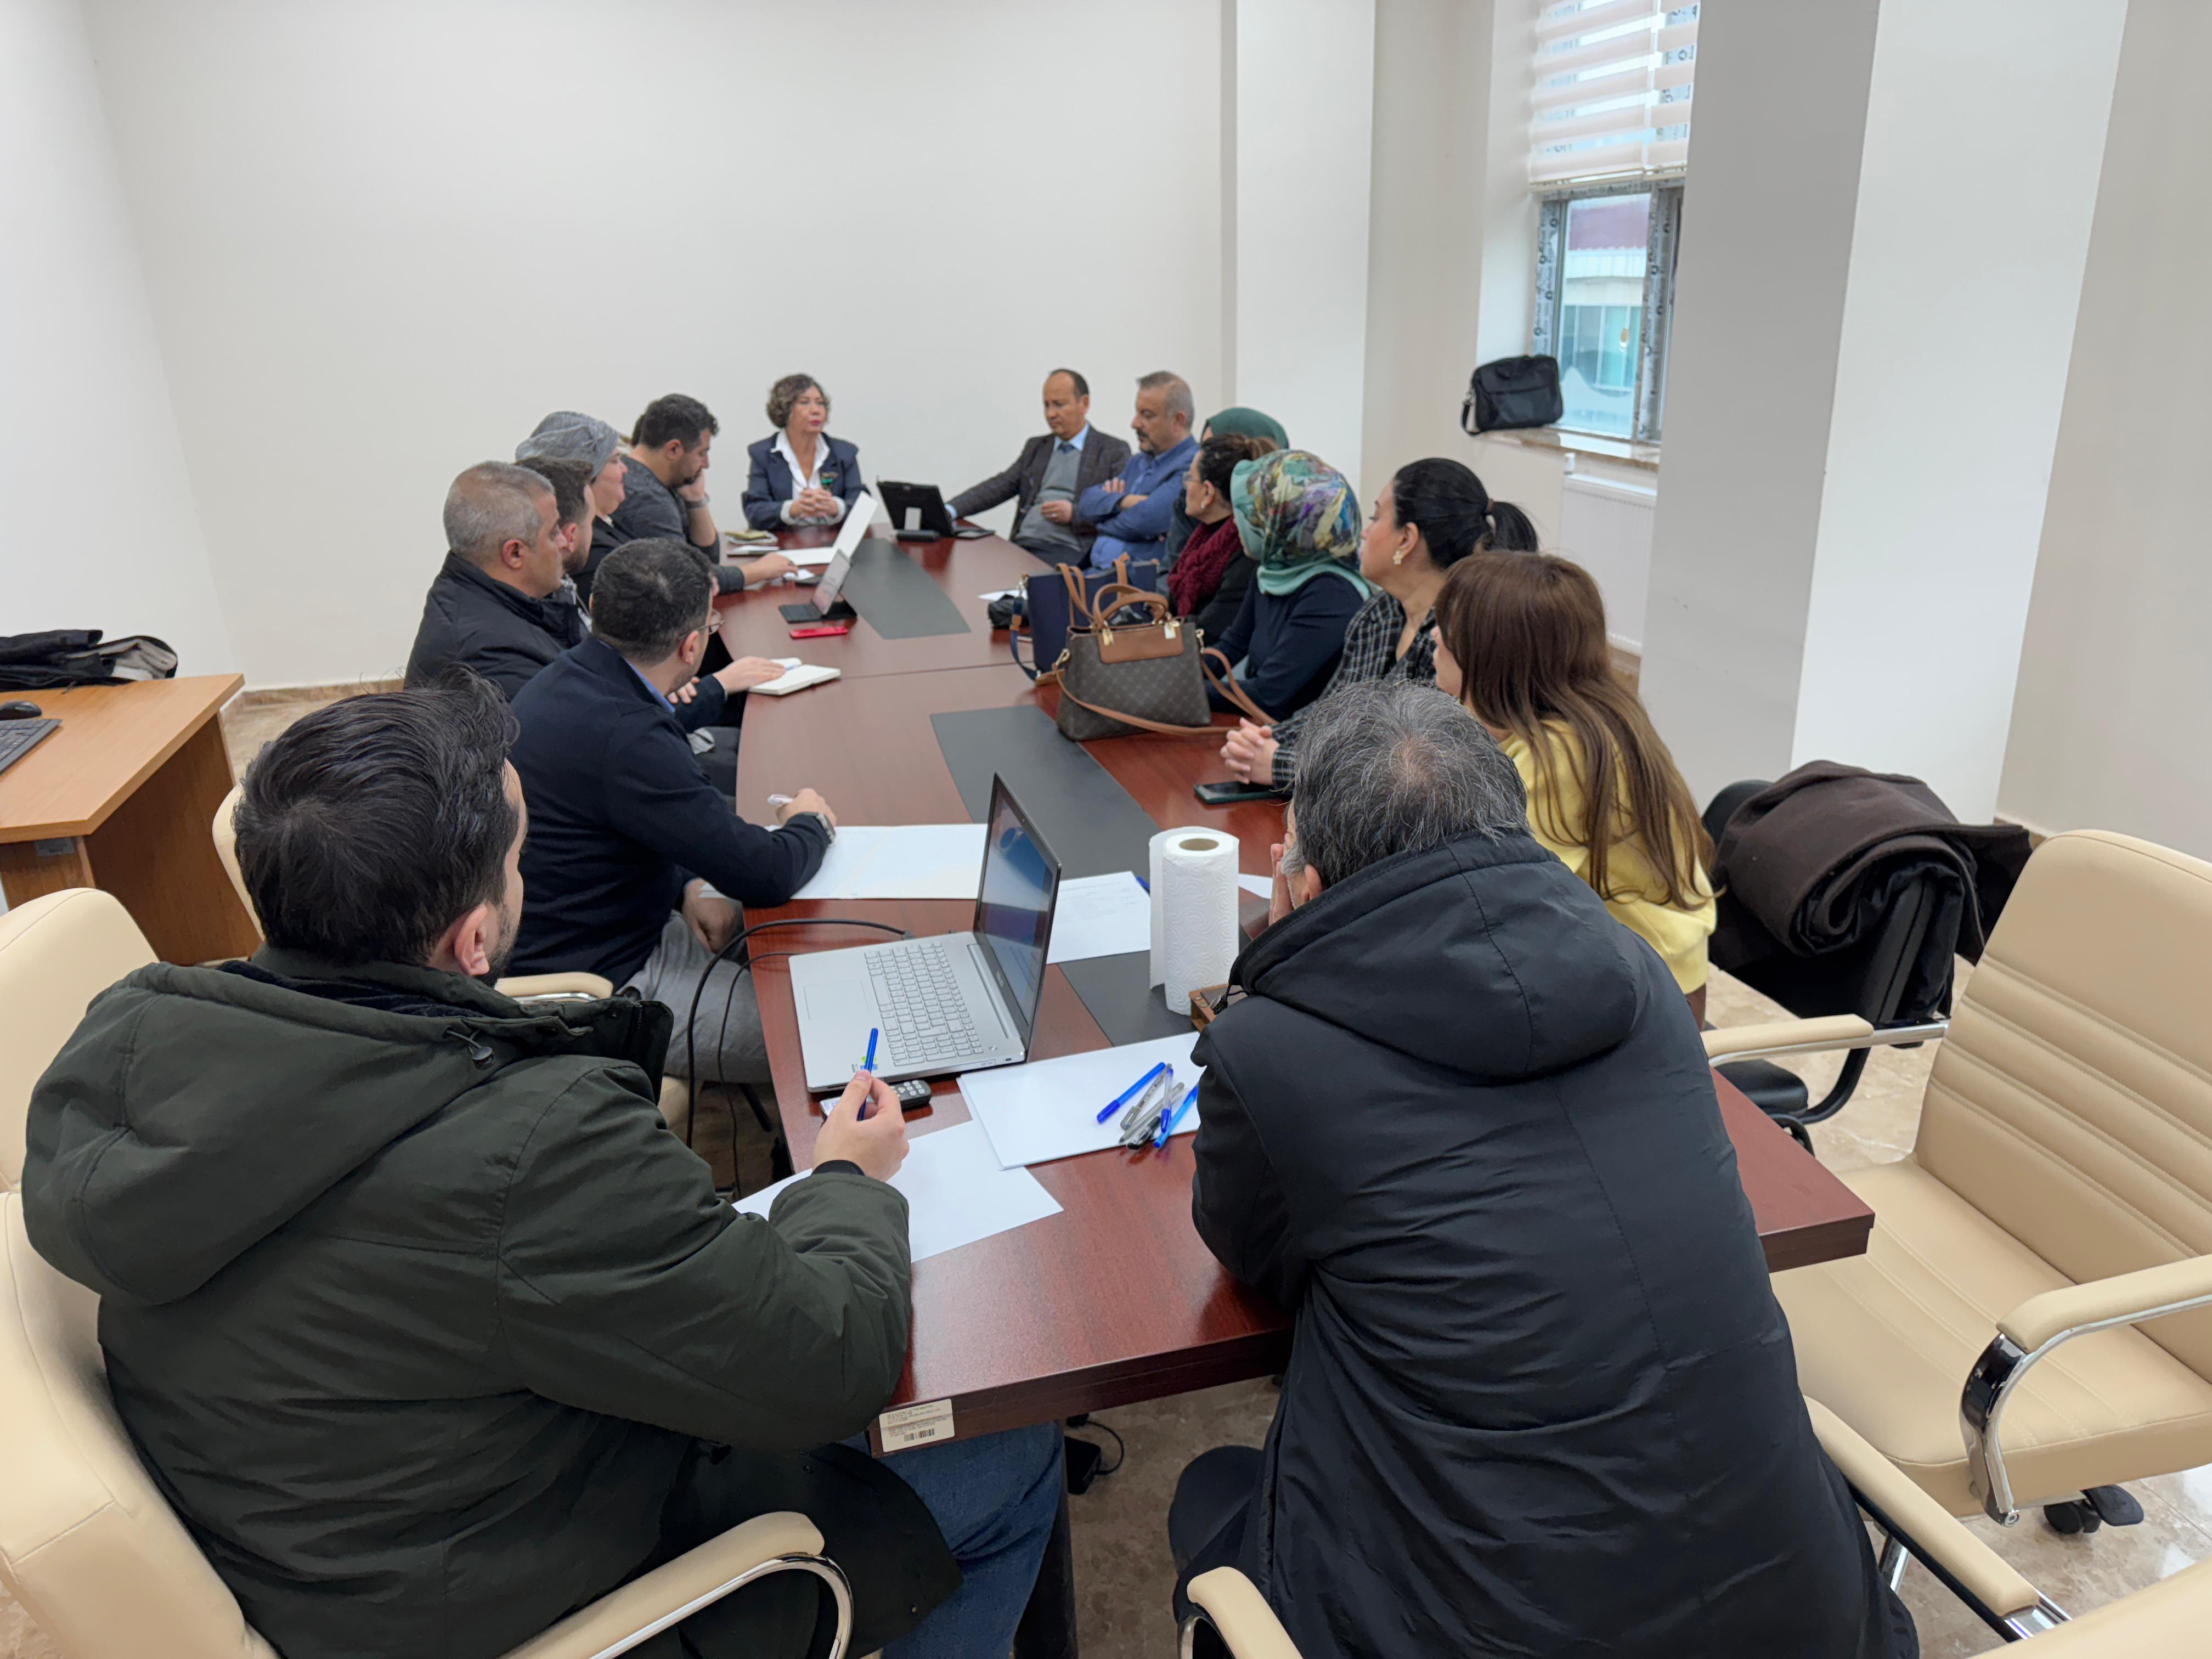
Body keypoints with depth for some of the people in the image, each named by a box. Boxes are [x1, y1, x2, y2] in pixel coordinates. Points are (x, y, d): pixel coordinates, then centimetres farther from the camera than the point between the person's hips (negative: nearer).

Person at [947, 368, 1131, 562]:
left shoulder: (1114, 451, 8)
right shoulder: (1036, 447, 24)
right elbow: (1000, 486, 14)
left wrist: (1074, 513, -13)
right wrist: (949, 511, -2)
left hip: (1068, 551, -5)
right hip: (1022, 545, 5)